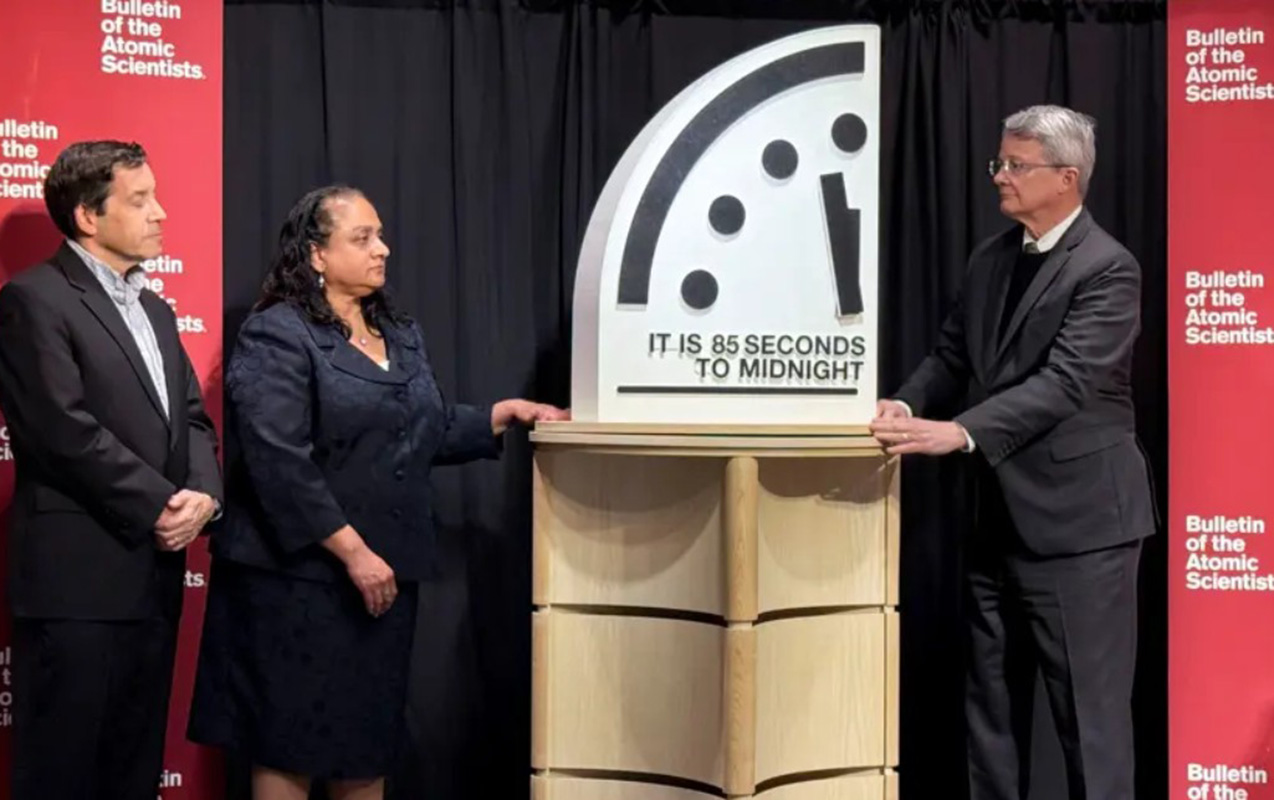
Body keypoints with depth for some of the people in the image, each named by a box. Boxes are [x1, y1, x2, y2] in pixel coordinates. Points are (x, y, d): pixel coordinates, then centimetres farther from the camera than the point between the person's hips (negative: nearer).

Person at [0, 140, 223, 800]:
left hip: (155, 573, 8)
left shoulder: (155, 311, 19)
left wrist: (203, 492, -5)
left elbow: (192, 418, 15)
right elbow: (66, 431, -17)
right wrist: (161, 505, -14)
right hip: (77, 578, -8)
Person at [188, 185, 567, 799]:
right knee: (290, 749, 2)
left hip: (383, 575, 7)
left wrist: (506, 414, 6)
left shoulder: (401, 337, 15)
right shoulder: (277, 335, -10)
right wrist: (353, 552, -21)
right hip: (300, 575, -7)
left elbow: (431, 432, 19)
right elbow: (280, 462, -19)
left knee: (367, 748, 14)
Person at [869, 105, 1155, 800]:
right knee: (990, 702, 15)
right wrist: (908, 404, -10)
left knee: (1088, 708, 2)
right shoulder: (990, 259, 11)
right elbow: (951, 356, 11)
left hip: (1077, 517, -8)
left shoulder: (1108, 270, -13)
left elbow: (1064, 383, -23)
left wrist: (960, 432, -33)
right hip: (999, 516, 8)